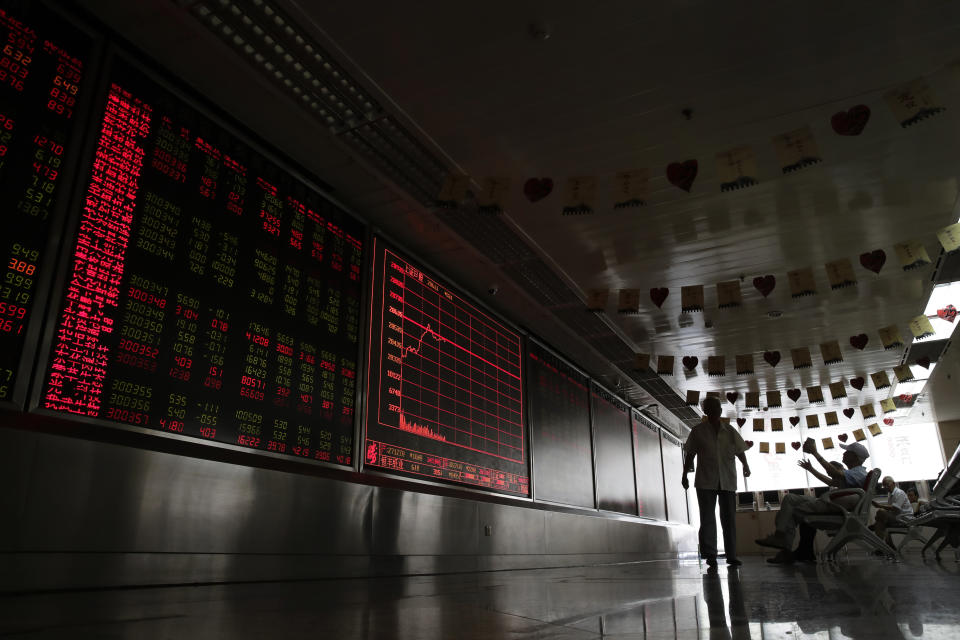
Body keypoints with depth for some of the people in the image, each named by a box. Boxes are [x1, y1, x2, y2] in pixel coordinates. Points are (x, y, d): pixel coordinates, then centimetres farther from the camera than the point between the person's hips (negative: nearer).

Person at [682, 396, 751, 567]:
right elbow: (690, 455, 6)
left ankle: (731, 555, 12)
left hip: (727, 481, 2)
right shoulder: (698, 431, 4)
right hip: (706, 482, -2)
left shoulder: (730, 431, 9)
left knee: (729, 518, 6)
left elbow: (740, 451, 9)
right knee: (707, 518, -5)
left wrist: (745, 465, -10)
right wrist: (684, 475, 3)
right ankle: (710, 554, -4)